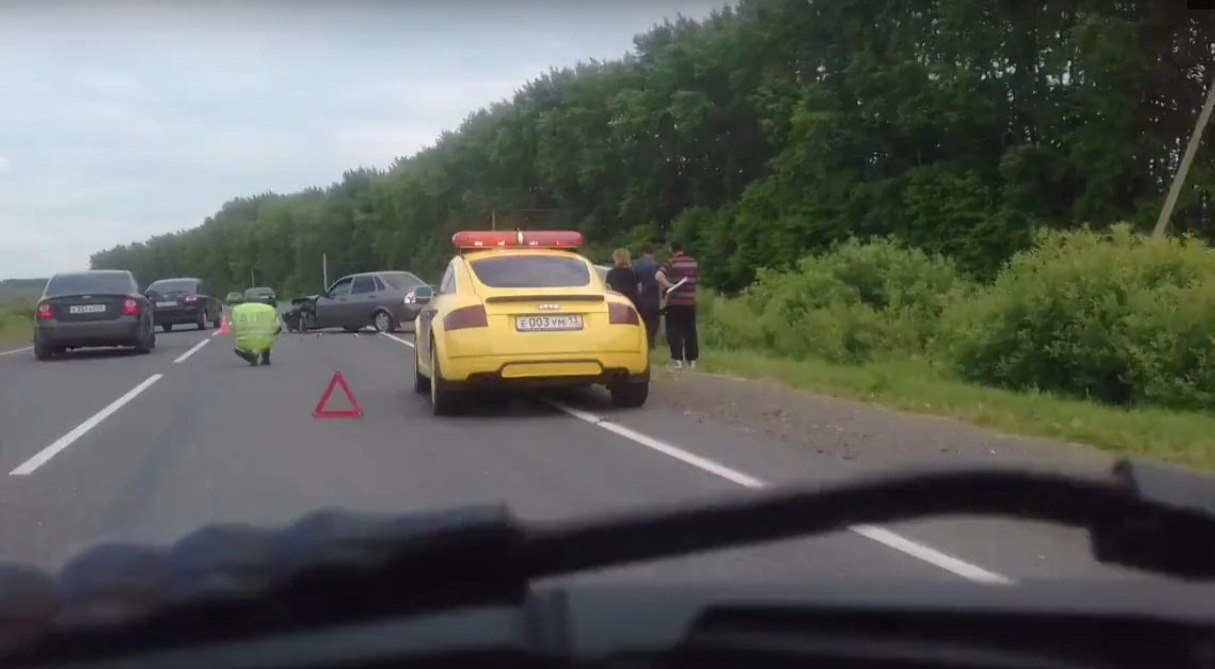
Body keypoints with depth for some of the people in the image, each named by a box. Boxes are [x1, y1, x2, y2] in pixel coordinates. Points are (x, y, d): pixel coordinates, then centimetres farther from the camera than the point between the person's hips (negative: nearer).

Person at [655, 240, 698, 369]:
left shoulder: (671, 262, -9)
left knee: (674, 331, 0)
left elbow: (658, 276, -24)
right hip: (690, 301, 4)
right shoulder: (693, 262, 5)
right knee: (690, 331, 11)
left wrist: (667, 285, -12)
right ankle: (692, 359, 13)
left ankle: (677, 358, -7)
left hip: (675, 302, -4)